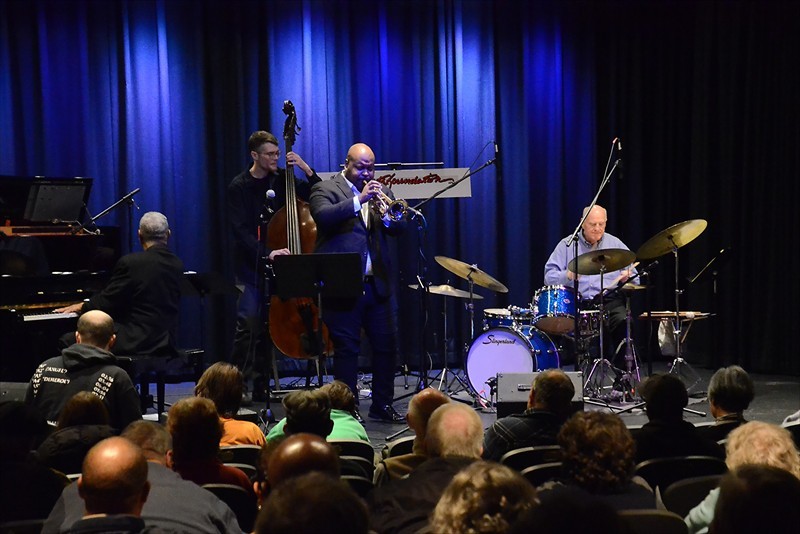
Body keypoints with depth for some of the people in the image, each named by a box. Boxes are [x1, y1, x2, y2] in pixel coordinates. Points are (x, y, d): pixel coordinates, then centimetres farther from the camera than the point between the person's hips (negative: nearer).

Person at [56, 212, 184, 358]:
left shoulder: (130, 262, -14)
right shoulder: (177, 265, 5)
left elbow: (107, 302, -7)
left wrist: (82, 306, 15)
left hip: (134, 343, -8)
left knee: (68, 341, 4)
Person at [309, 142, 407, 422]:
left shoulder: (380, 190, 15)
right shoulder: (325, 189, 1)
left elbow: (399, 227, 7)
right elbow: (323, 216, -20)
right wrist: (358, 201, -25)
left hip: (378, 284, 5)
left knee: (387, 345, 7)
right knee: (347, 349, 0)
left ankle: (382, 404, 18)